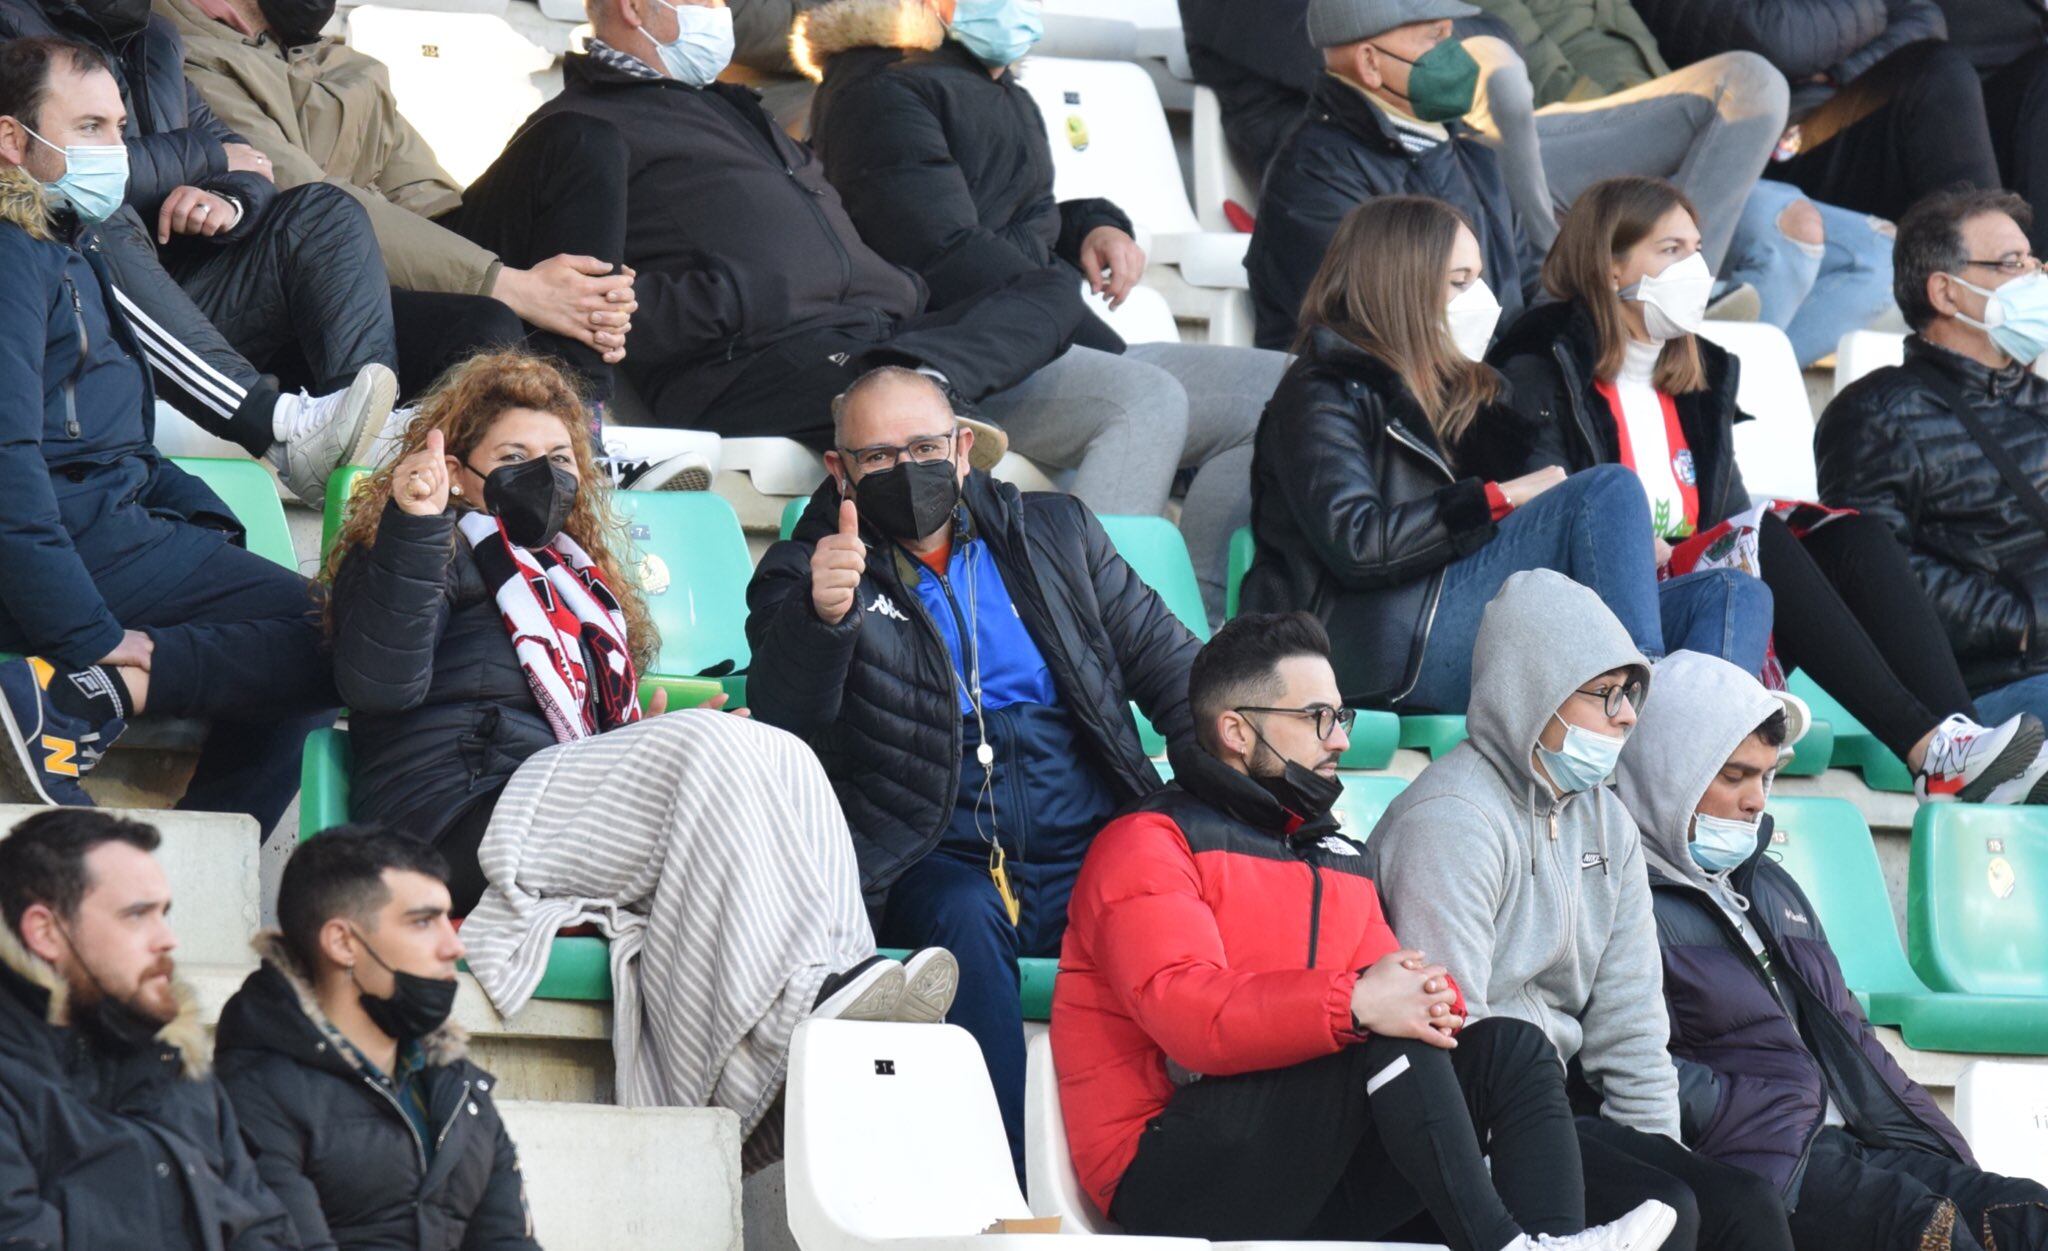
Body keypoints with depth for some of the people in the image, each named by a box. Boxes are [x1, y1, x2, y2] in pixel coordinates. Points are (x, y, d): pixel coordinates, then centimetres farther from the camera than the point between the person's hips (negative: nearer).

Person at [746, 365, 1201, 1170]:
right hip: (937, 865, -2)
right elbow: (785, 724, -9)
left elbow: (1168, 665, 20)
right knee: (965, 920, -37)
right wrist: (822, 614, -29)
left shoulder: (1057, 535, 20)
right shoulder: (802, 575, 10)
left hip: (1086, 855, 2)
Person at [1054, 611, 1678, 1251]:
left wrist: (1428, 997, -16)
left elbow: (1392, 990, 11)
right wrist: (1354, 1003, -33)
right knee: (1386, 1038, -27)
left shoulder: (1337, 861, 24)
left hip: (1315, 1184, 8)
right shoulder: (1148, 844, -3)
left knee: (1510, 1046, -8)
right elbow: (1184, 1011, -22)